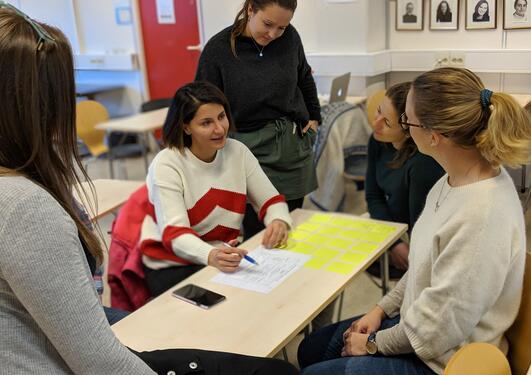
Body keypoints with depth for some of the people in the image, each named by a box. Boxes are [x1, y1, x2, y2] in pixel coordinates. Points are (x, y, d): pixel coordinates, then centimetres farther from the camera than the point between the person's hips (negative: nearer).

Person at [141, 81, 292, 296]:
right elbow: (174, 234, -24)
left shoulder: (238, 152, 1)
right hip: (173, 267, -5)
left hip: (226, 259, 5)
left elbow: (270, 200, 3)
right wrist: (211, 255, -45)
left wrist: (279, 221, -22)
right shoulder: (167, 165, -14)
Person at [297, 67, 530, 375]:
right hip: (413, 321, 8)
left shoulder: (481, 214, -33)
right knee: (311, 350, 18)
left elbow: (439, 327, -25)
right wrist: (383, 308, 6)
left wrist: (375, 343, -11)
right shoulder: (458, 179, -5)